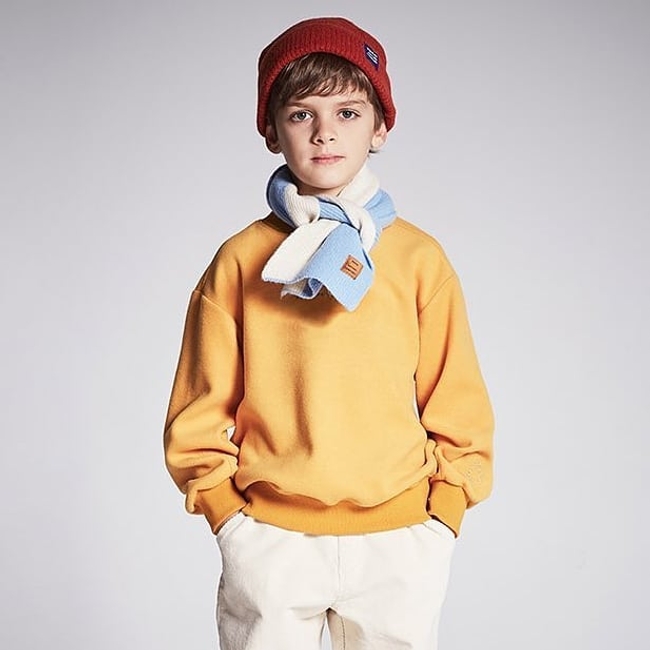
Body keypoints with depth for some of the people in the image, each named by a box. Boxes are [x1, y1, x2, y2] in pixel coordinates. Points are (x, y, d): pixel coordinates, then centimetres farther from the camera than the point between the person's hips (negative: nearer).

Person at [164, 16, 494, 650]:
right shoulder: (241, 260, -1)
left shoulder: (419, 258, 0)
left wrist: (443, 518, -2)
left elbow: (458, 402, 3)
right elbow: (201, 410, 2)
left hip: (396, 539, 1)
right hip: (268, 540, 0)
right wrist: (227, 516, -3)